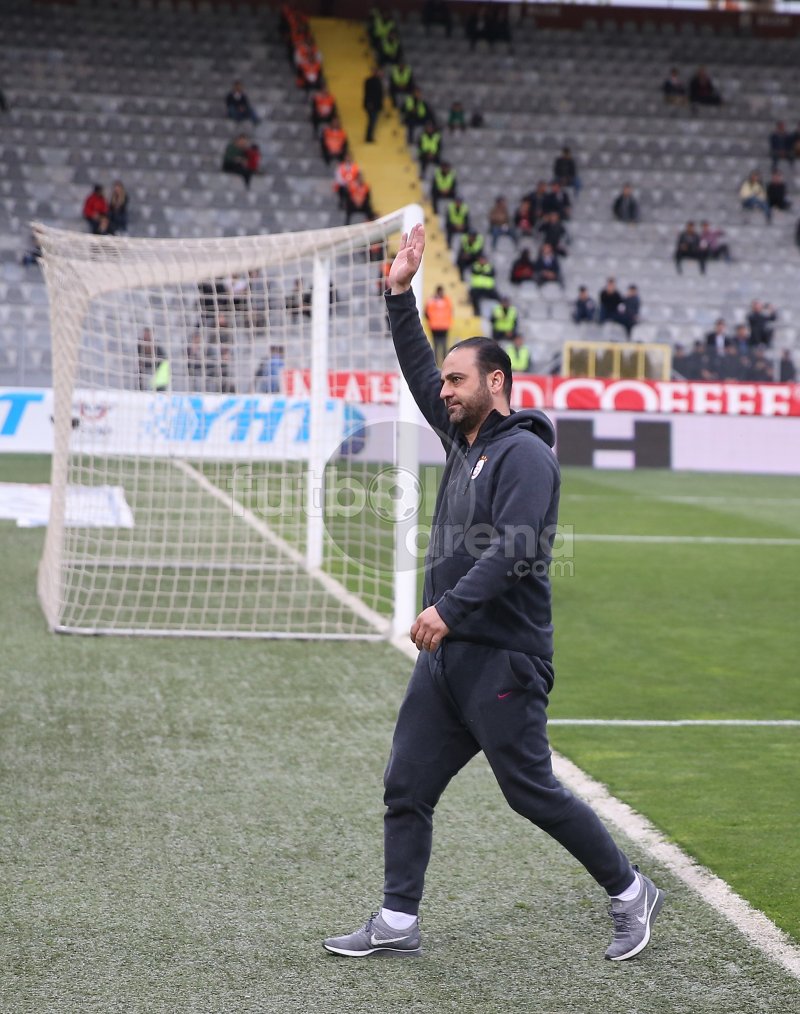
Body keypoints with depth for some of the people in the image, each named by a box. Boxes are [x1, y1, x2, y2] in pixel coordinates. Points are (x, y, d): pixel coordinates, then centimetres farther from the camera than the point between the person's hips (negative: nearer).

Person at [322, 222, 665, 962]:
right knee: (407, 788, 6)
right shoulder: (464, 438, 13)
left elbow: (513, 548, -25)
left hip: (503, 659, -9)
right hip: (446, 654, 9)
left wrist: (449, 608, -31)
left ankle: (630, 893, 14)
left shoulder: (525, 454, -13)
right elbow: (418, 372, 23)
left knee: (534, 793, -2)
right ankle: (398, 922, 13)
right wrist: (401, 295, 17)